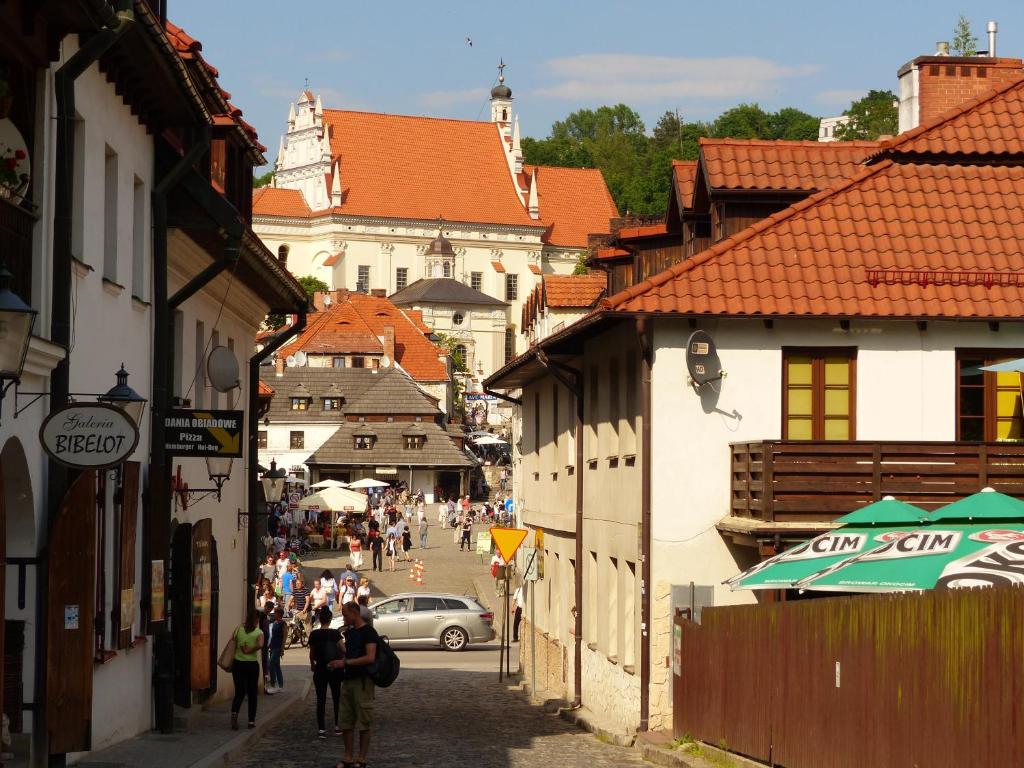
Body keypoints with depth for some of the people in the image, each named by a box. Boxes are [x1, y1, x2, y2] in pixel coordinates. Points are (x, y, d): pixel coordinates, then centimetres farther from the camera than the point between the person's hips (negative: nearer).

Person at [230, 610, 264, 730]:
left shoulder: (239, 630, 1)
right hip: (252, 664, -2)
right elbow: (260, 645, -24)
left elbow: (233, 645, 4)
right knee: (252, 693, 11)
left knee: (239, 692, 8)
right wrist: (249, 651, -13)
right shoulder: (258, 632, -8)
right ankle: (252, 720, 13)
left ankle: (234, 712, -18)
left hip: (238, 663, 2)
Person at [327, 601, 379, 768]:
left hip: (362, 680, -8)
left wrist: (345, 662, -19)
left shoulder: (368, 632, -10)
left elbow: (370, 658, -19)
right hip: (348, 679, 8)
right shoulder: (349, 632, 16)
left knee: (364, 723, -2)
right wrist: (337, 663, 5)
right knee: (346, 722, 7)